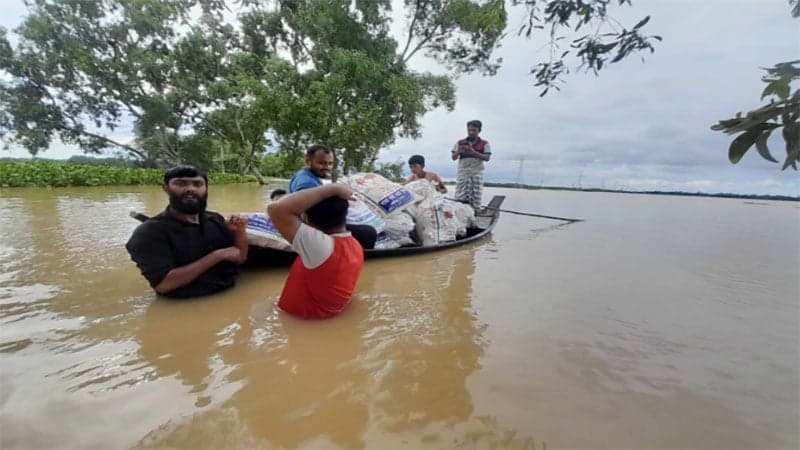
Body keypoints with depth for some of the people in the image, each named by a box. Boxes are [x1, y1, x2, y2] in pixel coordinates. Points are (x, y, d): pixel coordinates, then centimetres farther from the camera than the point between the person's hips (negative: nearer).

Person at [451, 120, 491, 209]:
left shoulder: (484, 144, 7)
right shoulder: (460, 143, 9)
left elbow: (487, 158, -4)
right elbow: (454, 158, 8)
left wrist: (473, 152, -17)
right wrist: (458, 152, -15)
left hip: (477, 173, 0)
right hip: (463, 172, 1)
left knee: (475, 196, -2)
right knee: (460, 196, -4)